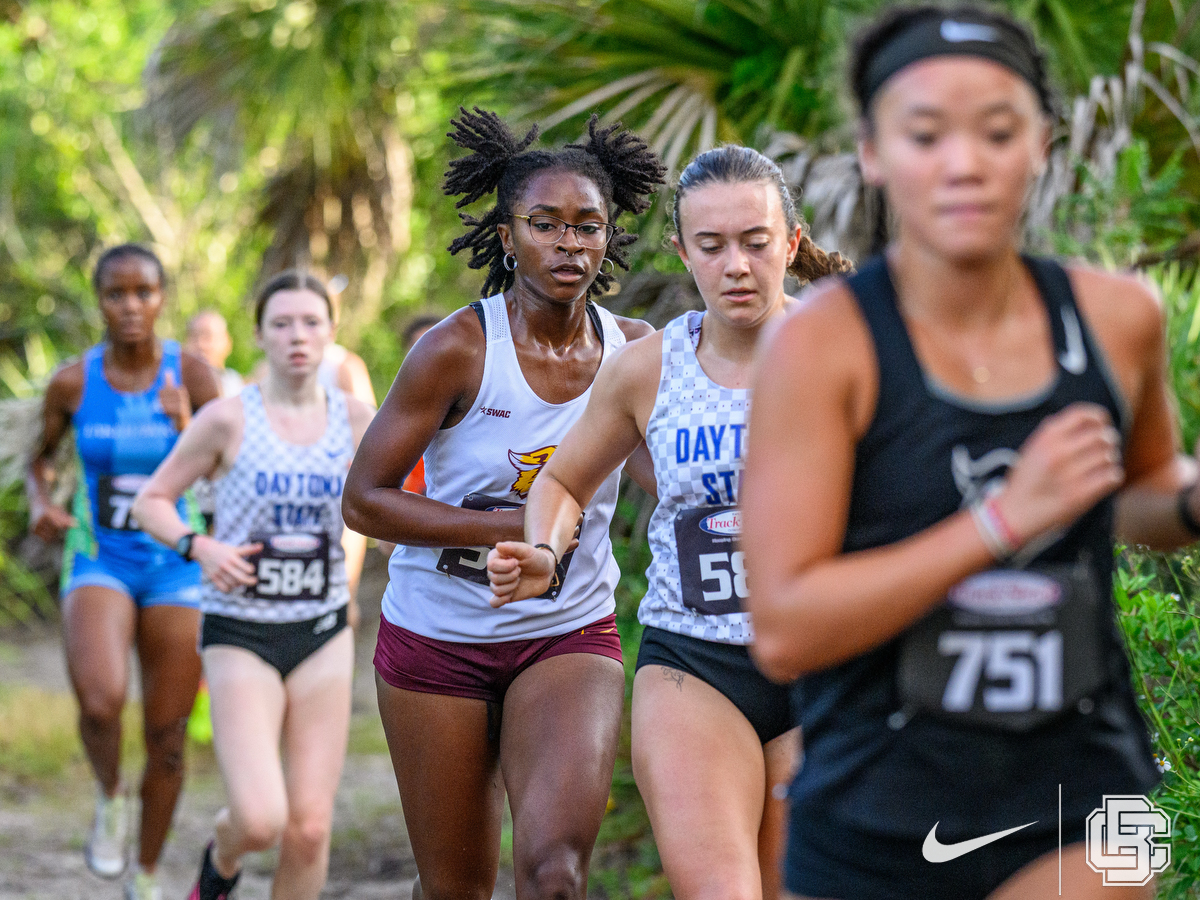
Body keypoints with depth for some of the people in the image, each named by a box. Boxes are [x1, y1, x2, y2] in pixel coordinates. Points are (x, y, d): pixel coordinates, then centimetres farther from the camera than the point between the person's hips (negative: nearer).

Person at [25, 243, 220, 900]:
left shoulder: (192, 374, -9)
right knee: (99, 703, -29)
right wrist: (39, 504, -9)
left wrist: (188, 429, -27)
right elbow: (41, 458, 13)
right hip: (97, 565, 0)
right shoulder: (72, 382, -6)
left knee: (167, 738, 4)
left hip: (176, 569, 1)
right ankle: (110, 797, 5)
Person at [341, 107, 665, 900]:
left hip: (570, 636, 1)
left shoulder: (634, 353, -4)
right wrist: (509, 527, -21)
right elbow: (364, 501, -12)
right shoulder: (459, 350, -13)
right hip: (440, 638, -1)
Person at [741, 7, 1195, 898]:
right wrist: (1007, 519, -24)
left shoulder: (1119, 318, -1)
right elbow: (784, 630, -19)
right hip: (876, 823, -2)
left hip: (1076, 815, 2)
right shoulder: (823, 342, -13)